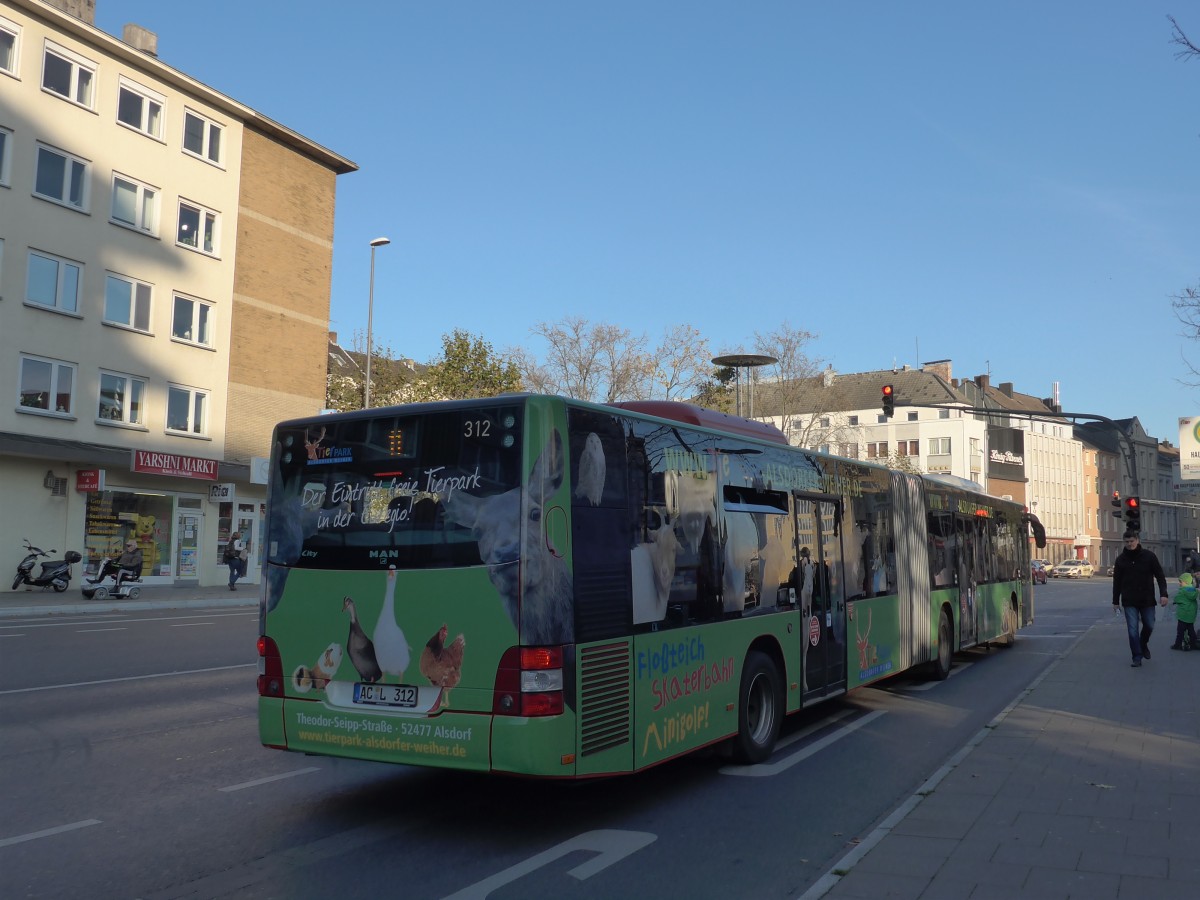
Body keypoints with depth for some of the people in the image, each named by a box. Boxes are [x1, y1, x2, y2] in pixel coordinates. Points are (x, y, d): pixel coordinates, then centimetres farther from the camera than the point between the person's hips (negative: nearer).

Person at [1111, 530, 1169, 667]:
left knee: (1149, 625, 9)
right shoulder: (1121, 559, 2)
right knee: (1133, 630, -5)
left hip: (1147, 599, 0)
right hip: (1129, 602, 0)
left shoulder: (1149, 556, -3)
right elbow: (1117, 581, 7)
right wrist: (1115, 601, 7)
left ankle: (1144, 645, 38)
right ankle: (1137, 657, 0)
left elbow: (1160, 576, -3)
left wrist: (1163, 594, -14)